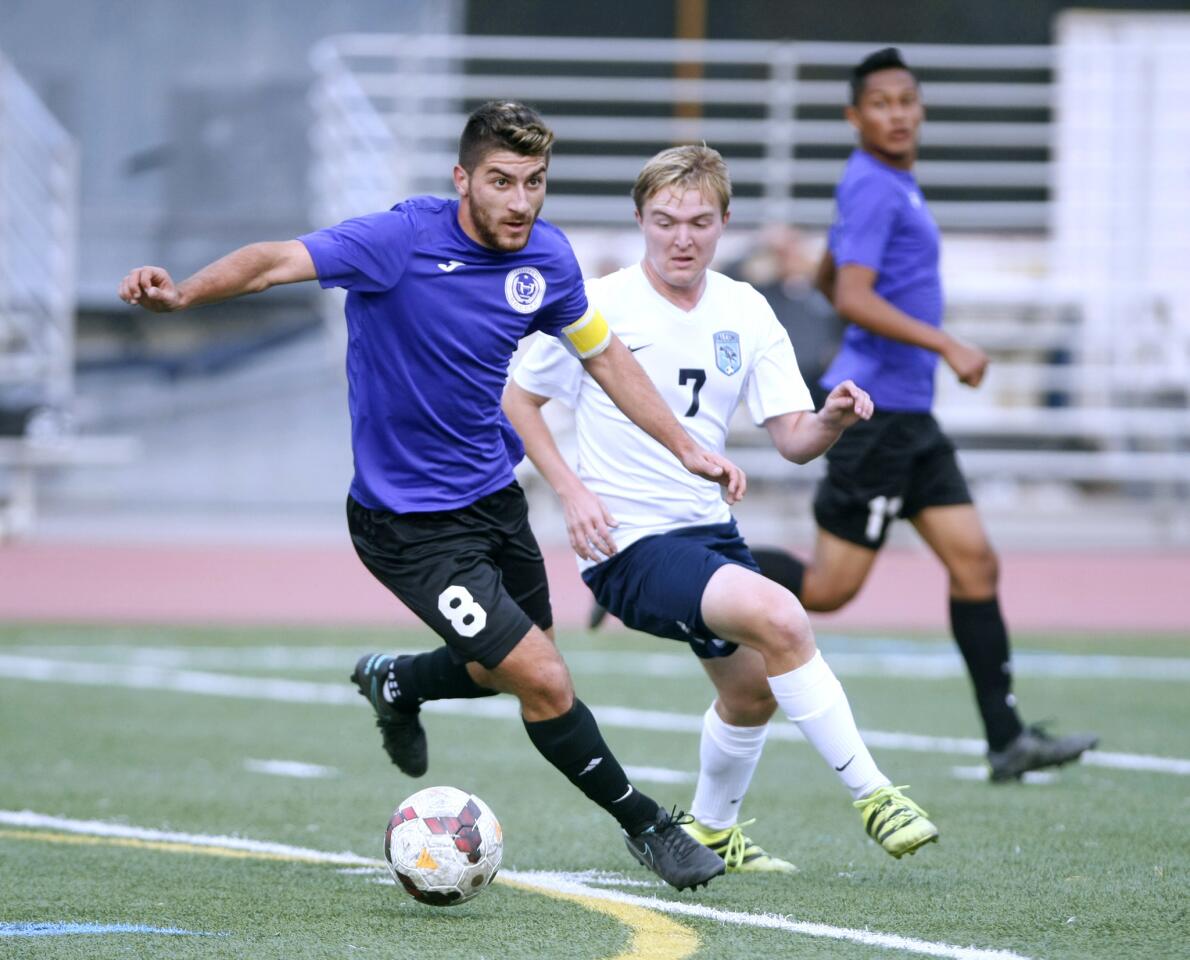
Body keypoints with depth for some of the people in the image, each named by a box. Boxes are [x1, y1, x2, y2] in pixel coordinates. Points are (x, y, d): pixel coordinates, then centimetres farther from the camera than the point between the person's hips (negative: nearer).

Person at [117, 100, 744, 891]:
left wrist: (685, 448, 10)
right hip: (409, 521, -7)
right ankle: (645, 825, 10)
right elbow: (279, 261, -34)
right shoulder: (404, 240, -23)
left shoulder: (546, 257, -4)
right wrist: (183, 293, -51)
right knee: (545, 683, -11)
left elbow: (604, 355, 13)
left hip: (492, 492, 7)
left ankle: (395, 683, 52)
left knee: (514, 669, 23)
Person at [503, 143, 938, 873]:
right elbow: (517, 399, -2)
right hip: (630, 545, -7)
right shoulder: (599, 307, -10)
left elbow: (792, 437, 0)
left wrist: (832, 421, -23)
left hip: (710, 528, 7)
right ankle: (870, 793, -21)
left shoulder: (746, 313, 4)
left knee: (754, 692, 19)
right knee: (779, 616, -27)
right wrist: (572, 492, -14)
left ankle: (711, 832, 45)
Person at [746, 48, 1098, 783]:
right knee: (829, 589, -6)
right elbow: (852, 299, -25)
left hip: (909, 418, 10)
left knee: (975, 563, 2)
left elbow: (830, 281, 29)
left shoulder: (891, 186, 16)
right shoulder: (872, 189, -14)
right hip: (874, 411, -10)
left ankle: (1007, 740, 0)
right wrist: (945, 345, -29)